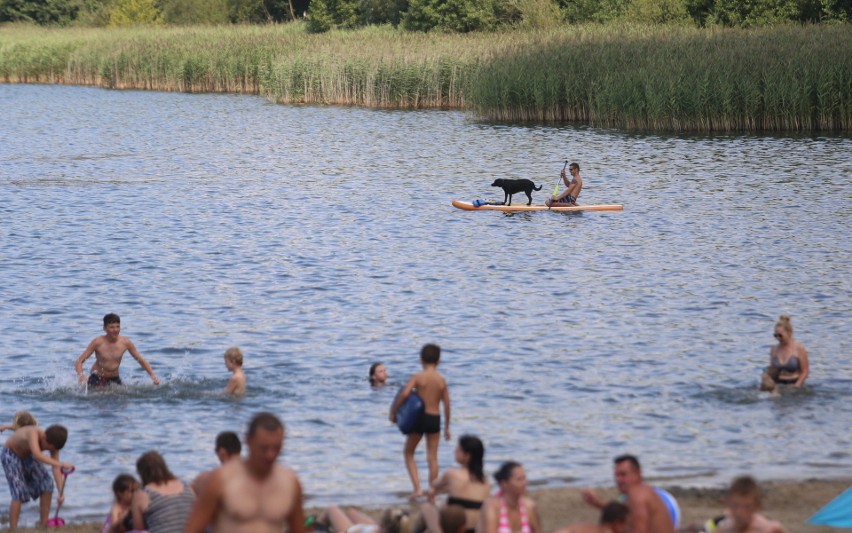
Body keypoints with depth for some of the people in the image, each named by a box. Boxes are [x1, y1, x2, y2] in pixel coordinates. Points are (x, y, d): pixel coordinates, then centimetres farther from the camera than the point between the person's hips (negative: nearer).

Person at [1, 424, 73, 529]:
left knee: (47, 485, -4)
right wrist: (61, 464, -62)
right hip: (11, 455, -6)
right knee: (19, 494, -18)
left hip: (27, 456, 6)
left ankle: (43, 524, 7)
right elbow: (37, 456, -54)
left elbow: (56, 469, -21)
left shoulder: (53, 443, -18)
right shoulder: (34, 433, -38)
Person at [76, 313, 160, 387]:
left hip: (115, 379, 3)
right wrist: (81, 375, -35)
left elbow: (141, 360, 2)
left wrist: (153, 375, -9)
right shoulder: (98, 342, -17)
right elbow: (79, 361, -14)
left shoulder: (125, 342, -10)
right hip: (97, 379, -3)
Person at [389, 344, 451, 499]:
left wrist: (393, 412, -11)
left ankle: (417, 489, 2)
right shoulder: (442, 380, 1)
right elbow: (447, 405, 2)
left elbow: (404, 393, -22)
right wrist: (447, 427, 11)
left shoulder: (418, 377, -7)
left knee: (408, 453, 15)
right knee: (432, 458, 9)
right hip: (435, 418, 2)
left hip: (419, 417, -2)